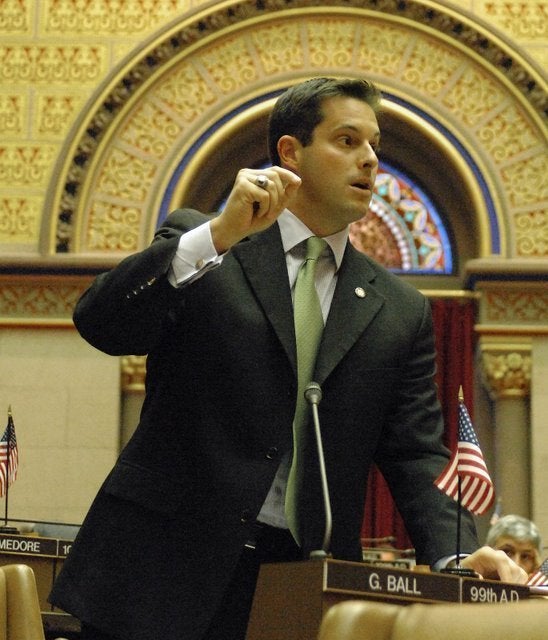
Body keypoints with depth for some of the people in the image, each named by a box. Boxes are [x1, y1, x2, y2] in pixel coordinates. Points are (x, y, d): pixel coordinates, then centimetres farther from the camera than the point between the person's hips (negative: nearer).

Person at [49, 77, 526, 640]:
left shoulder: (401, 311, 13)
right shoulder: (195, 246, 5)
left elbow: (416, 454, 8)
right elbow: (101, 324, -10)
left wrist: (454, 556, -11)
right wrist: (220, 233, -20)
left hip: (306, 589, 2)